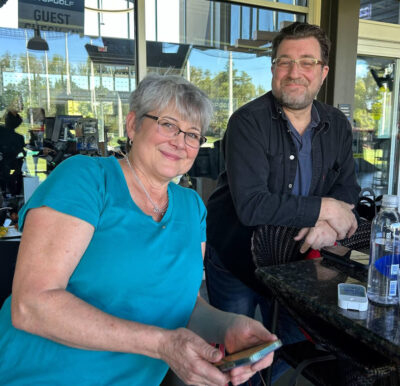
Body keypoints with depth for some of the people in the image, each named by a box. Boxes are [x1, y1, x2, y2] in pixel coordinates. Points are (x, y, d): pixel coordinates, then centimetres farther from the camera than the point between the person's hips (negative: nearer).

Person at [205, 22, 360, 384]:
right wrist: (323, 208, -24)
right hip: (234, 260, -5)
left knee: (293, 345, 22)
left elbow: (347, 189, 2)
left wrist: (329, 224, -19)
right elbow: (250, 205, -29)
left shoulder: (337, 126, 0)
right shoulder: (248, 122, -19)